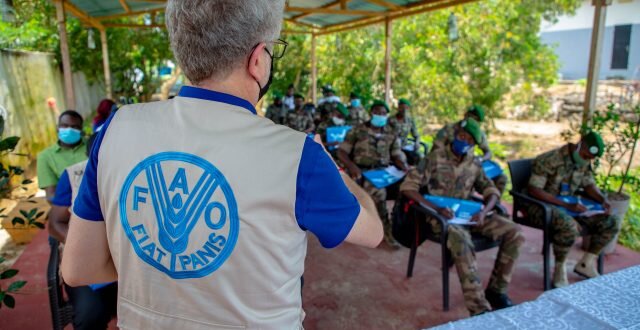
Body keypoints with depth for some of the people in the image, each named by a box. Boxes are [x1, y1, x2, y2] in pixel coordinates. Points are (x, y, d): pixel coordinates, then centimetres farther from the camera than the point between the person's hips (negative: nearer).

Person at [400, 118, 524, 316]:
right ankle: (479, 309, -30)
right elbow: (408, 187, -14)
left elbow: (492, 192, 11)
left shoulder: (473, 165, 9)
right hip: (441, 217, -6)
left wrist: (484, 212, -13)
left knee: (513, 232, -10)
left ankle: (496, 290, 2)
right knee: (462, 241, -37)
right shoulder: (435, 158, -8)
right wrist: (435, 208, -25)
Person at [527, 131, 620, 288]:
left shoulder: (584, 162, 3)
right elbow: (534, 191, -26)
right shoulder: (548, 160, -22)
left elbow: (589, 185, 13)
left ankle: (585, 263, 12)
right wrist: (566, 205, -30)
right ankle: (560, 269, -12)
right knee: (569, 226, -37)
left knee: (612, 222, -3)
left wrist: (604, 200, -9)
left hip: (570, 206, 8)